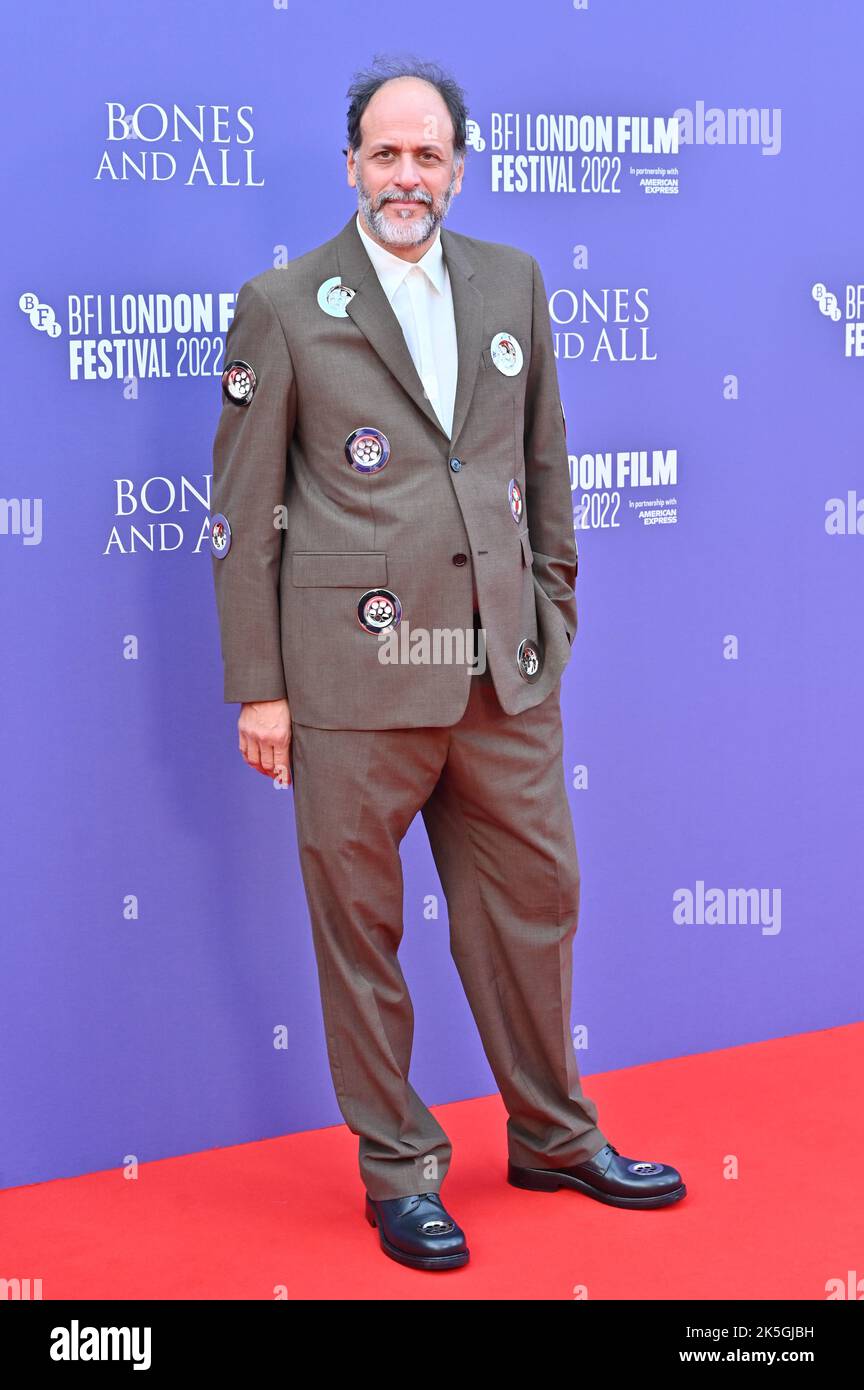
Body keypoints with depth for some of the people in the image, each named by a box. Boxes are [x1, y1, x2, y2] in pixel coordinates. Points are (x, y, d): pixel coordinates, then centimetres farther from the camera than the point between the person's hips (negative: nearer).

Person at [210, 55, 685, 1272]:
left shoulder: (513, 282, 10)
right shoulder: (283, 306, -2)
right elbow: (245, 511, -2)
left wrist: (553, 617, 13)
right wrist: (258, 689, -5)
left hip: (505, 672, 4)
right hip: (354, 677, -4)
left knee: (533, 897, 13)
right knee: (360, 925, 5)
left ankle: (554, 1136, 32)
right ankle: (400, 1171, 22)